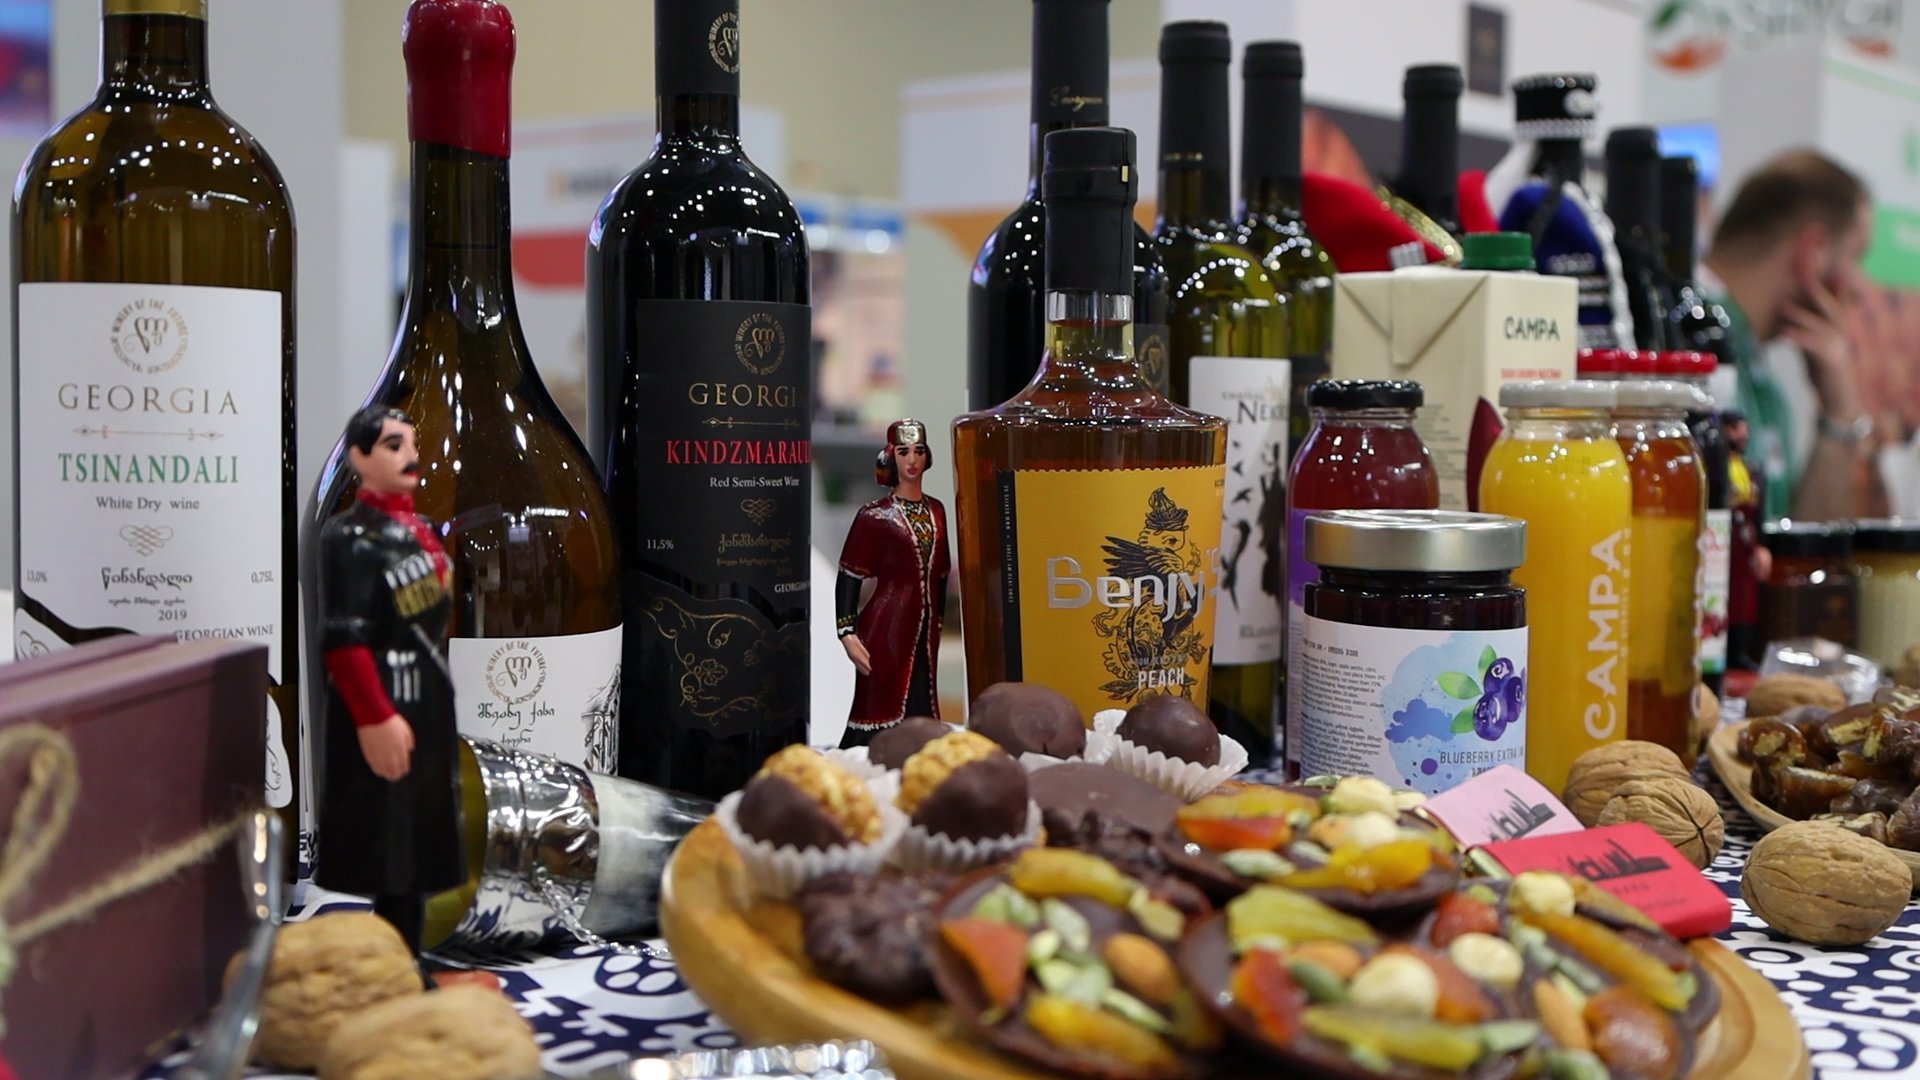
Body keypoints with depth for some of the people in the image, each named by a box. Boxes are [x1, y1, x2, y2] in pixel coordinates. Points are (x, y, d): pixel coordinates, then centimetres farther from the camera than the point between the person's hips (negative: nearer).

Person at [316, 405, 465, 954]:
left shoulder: (419, 529, 13)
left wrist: (438, 713, 18)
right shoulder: (349, 536, -14)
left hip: (427, 711, 9)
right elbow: (344, 641, -20)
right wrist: (377, 718, -24)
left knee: (420, 851, 13)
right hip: (382, 715, -9)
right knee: (386, 849, -2)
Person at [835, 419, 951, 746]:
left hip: (925, 636, 5)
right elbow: (849, 578, -8)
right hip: (886, 634, -5)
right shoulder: (875, 516, -4)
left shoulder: (935, 510, 12)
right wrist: (848, 634, -15)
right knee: (882, 719, -7)